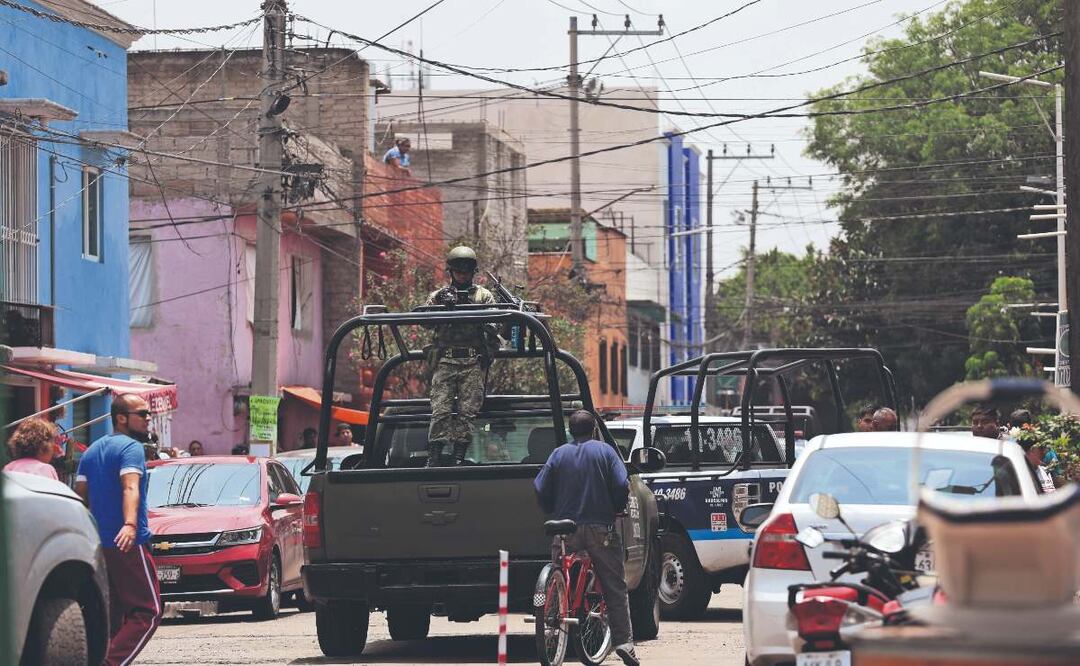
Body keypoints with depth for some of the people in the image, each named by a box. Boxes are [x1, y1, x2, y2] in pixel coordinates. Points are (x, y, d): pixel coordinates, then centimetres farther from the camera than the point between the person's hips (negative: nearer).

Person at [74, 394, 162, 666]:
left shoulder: (92, 450, 17)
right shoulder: (131, 447, -9)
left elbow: (80, 495, 20)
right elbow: (130, 488, -25)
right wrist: (130, 525, -39)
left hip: (97, 544, 9)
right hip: (128, 544, -9)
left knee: (111, 615, 14)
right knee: (148, 612, -7)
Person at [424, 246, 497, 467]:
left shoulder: (484, 296, 14)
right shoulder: (439, 296, 16)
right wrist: (443, 307, -15)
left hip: (473, 362, 0)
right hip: (444, 360, 0)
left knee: (468, 411, -6)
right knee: (440, 410, -9)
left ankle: (459, 457, -5)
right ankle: (434, 458, -12)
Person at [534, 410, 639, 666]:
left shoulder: (559, 455, 7)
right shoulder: (604, 451, 3)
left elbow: (540, 489, 3)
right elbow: (622, 486, -6)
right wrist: (616, 509, 11)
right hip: (601, 528, -1)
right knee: (615, 589, 2)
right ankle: (623, 642, -7)